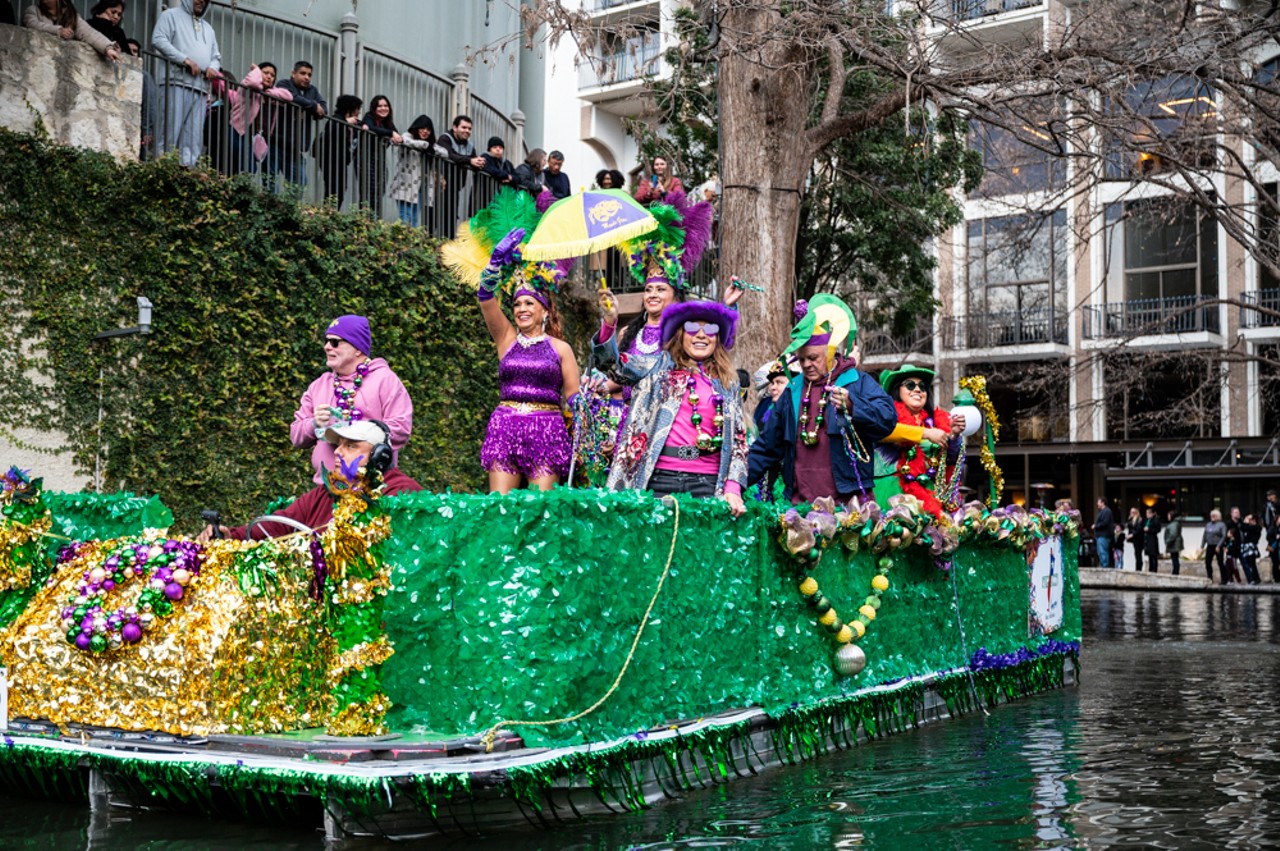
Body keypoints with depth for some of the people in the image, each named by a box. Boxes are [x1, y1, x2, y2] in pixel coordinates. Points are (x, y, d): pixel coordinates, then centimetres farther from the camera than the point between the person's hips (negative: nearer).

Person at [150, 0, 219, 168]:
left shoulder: (208, 28, 30)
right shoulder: (171, 15, 11)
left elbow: (216, 56, 29)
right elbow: (159, 40, -4)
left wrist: (213, 67, 3)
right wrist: (185, 59, -14)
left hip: (201, 88, 6)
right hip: (177, 83, -6)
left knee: (194, 137, -3)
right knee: (171, 131, -13)